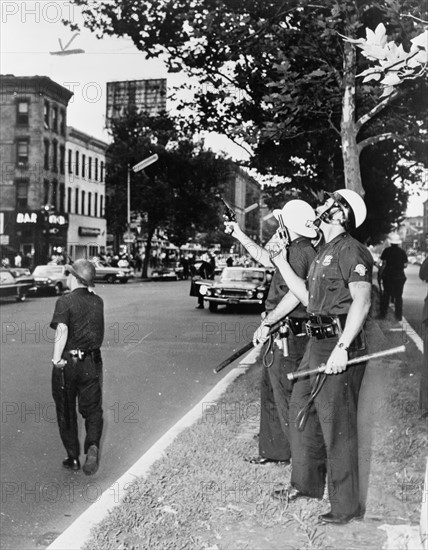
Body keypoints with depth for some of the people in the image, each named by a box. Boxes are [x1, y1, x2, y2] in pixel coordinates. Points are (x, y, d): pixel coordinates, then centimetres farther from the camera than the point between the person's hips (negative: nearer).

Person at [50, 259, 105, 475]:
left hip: (67, 362, -3)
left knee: (66, 412, 12)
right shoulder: (98, 301, 4)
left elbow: (62, 330, -26)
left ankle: (73, 458, 18)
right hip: (92, 362, 3)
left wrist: (56, 359, -21)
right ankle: (93, 445, -12)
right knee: (92, 409, 12)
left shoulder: (65, 301, -11)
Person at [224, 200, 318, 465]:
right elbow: (266, 258, 29)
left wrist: (266, 324, -22)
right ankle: (274, 451, 30)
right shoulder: (296, 250, 13)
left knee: (286, 398, -3)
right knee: (270, 393, 19)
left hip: (288, 337, -11)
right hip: (284, 336, 11)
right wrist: (240, 235, 31)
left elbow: (294, 295, -27)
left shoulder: (299, 252, -18)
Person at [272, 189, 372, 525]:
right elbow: (309, 298, 18)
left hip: (340, 346, -10)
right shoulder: (323, 254, 19)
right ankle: (306, 484, 36)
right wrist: (282, 264, 17)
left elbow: (362, 300, -21)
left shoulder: (351, 251, -12)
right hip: (318, 343, 10)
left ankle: (346, 506, 10)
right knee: (303, 412, 19)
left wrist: (342, 347, -28)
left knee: (337, 425, -3)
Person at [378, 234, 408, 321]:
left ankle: (383, 314, 10)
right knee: (398, 296, 6)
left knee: (386, 295, 9)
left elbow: (384, 264, -7)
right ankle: (398, 316, 5)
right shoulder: (402, 252, 0)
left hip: (388, 276, 0)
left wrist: (380, 273, 2)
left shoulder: (387, 251, -4)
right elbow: (405, 265, 1)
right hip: (399, 276, 1)